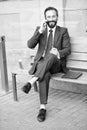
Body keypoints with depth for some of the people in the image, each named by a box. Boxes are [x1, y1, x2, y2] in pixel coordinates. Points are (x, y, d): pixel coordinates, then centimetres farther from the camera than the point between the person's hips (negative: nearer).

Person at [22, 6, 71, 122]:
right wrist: (40, 31, -14)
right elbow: (30, 45, -1)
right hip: (41, 62, 1)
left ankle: (31, 81, -39)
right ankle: (43, 108, -33)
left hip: (56, 64, -1)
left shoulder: (63, 31, 9)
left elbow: (67, 49, 0)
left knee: (51, 55, -37)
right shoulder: (39, 29, 12)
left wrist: (59, 53, -24)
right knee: (45, 75, -35)